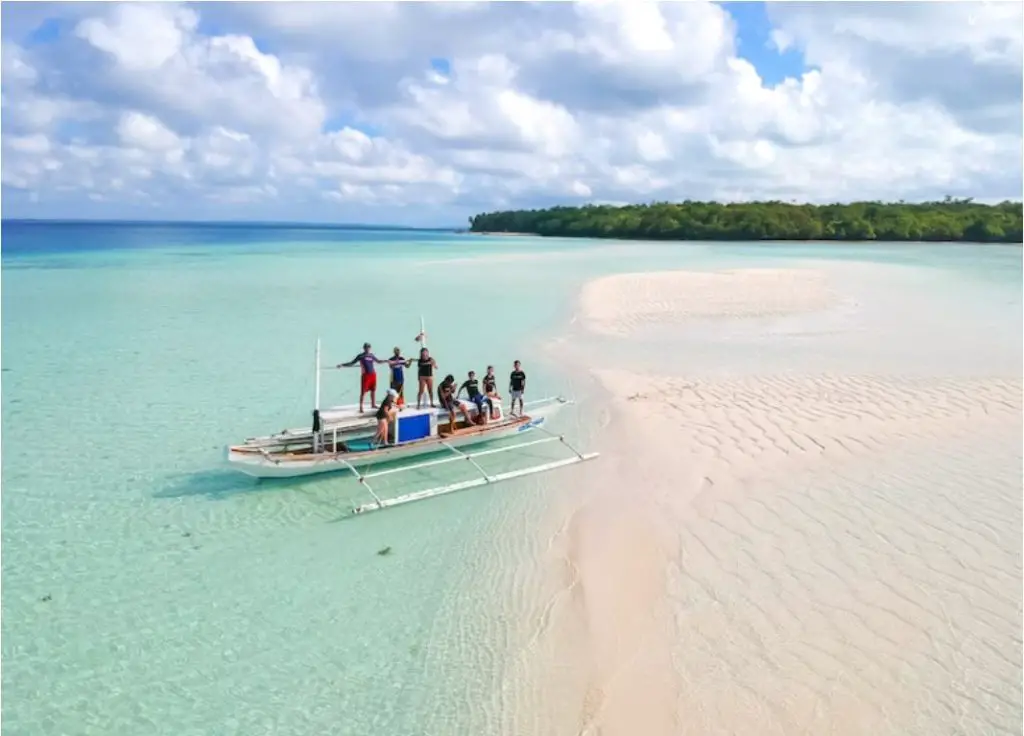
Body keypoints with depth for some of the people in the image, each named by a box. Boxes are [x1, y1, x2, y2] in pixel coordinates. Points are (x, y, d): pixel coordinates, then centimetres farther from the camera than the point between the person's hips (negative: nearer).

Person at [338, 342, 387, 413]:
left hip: (373, 374, 5)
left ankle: (373, 404, 25)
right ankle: (361, 407, -3)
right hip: (365, 375, -5)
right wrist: (342, 365, -10)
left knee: (373, 390, 11)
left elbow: (378, 361, 27)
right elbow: (352, 363, -1)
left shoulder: (371, 355, 11)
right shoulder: (360, 356, -1)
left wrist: (386, 361, 22)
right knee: (363, 391, -6)